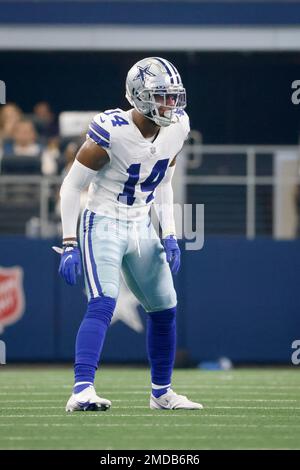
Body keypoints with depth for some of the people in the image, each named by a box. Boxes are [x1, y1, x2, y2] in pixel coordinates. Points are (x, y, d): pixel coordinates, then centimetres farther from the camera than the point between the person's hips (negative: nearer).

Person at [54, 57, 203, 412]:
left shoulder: (176, 129, -2)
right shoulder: (111, 131, -21)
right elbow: (72, 186, -13)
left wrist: (169, 235, 6)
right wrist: (69, 245, -15)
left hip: (141, 228, 7)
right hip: (103, 225, -7)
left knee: (164, 310, 11)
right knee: (102, 305, -24)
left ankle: (161, 392, 28)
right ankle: (81, 391, -31)